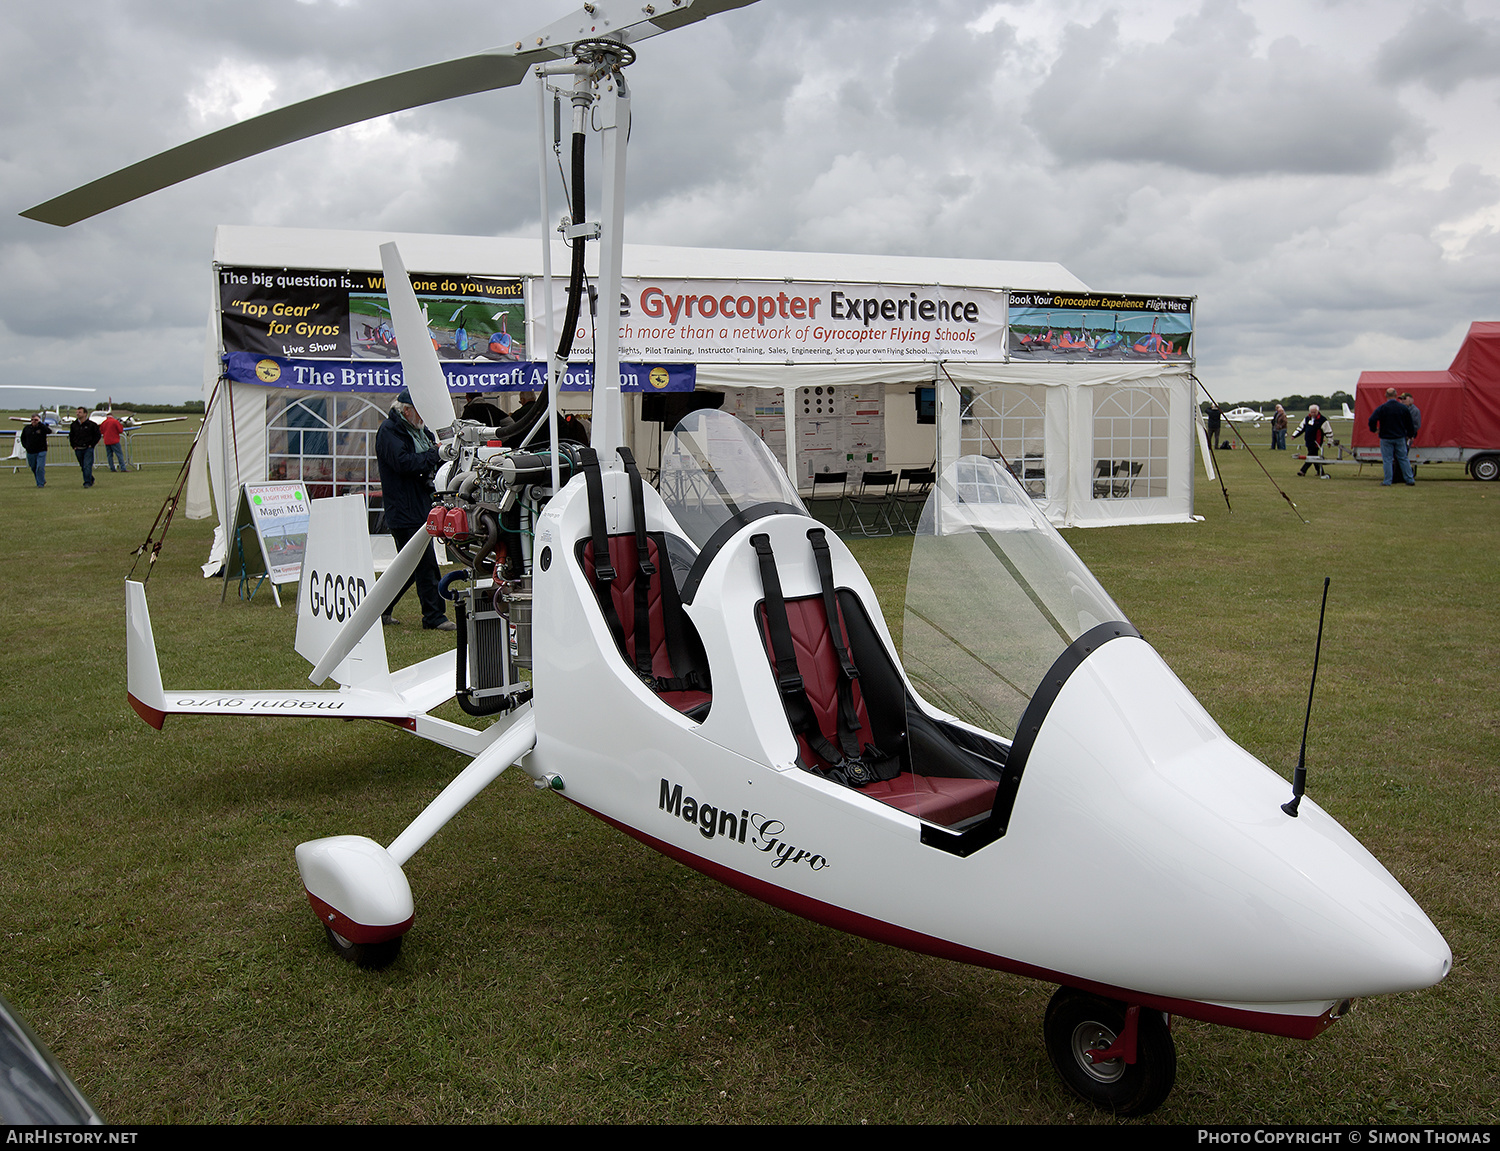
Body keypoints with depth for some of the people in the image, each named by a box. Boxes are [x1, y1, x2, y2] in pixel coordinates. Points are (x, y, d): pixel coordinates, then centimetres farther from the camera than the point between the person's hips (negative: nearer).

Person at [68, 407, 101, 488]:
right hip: (78, 450, 5)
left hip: (88, 448, -5)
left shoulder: (91, 424, -3)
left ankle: (87, 482, -12)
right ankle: (91, 480, 25)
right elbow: (71, 436, 21)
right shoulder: (74, 425, 9)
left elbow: (97, 435, 3)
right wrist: (74, 446, 10)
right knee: (83, 466, 10)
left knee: (87, 466, -13)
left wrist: (91, 445, -5)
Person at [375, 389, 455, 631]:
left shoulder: (417, 430, 19)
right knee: (426, 565, -7)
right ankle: (434, 617, -1)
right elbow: (405, 463, -23)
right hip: (405, 511, -10)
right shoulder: (389, 431, -9)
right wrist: (435, 453, -17)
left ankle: (380, 609, 24)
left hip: (420, 508, 10)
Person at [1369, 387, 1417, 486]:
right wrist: (1410, 435, 21)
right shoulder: (1403, 407, 0)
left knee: (1387, 460, 1)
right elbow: (1409, 423, 8)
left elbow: (1372, 420, -17)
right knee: (1403, 459, 11)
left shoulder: (1382, 408, -11)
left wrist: (1374, 429, 3)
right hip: (1400, 437, 3)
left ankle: (1387, 481, -1)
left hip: (1386, 438, -3)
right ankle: (1410, 480, 13)